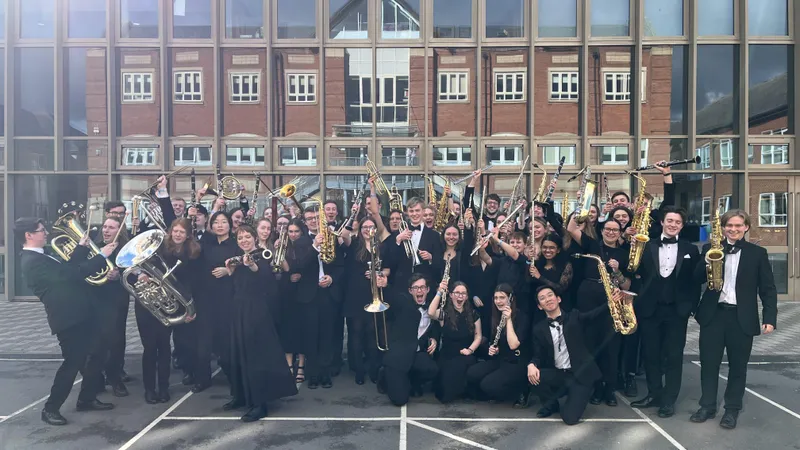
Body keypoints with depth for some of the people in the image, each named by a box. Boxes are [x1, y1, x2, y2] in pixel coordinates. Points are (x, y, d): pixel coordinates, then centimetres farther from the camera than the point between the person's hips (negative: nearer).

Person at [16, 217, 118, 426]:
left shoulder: (40, 256, 14)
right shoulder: (32, 261, -20)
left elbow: (66, 269, 17)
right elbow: (70, 274, -26)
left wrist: (82, 248, 10)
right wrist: (102, 256, -22)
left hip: (79, 314, 10)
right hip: (68, 318, -10)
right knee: (73, 362, -1)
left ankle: (87, 399, 30)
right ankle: (50, 408, 14)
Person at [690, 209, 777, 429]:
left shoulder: (757, 253, 3)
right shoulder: (710, 248, 5)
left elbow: (768, 289, 1)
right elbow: (697, 279, -4)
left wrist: (769, 318, -8)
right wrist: (707, 261, -22)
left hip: (742, 317, -1)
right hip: (713, 314, 1)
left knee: (738, 366, 9)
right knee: (708, 362, 7)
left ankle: (732, 409, 23)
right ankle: (707, 405, 21)